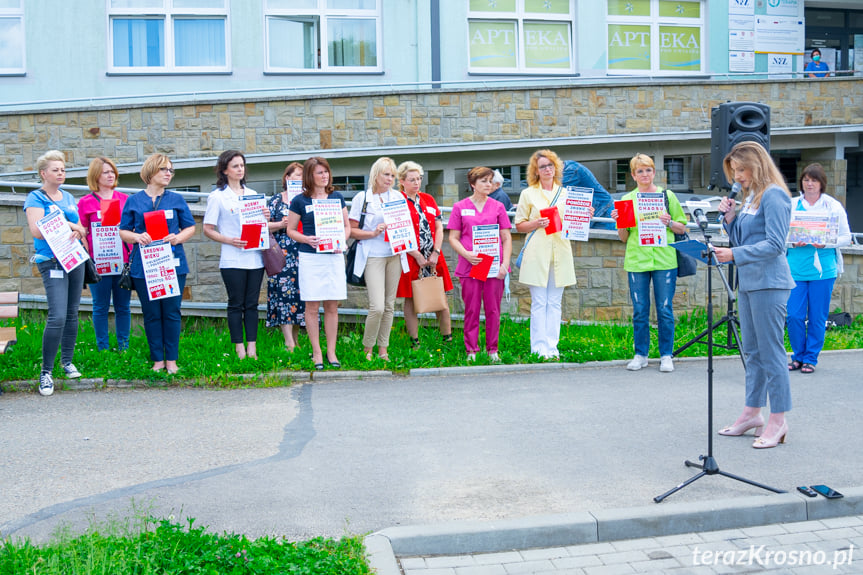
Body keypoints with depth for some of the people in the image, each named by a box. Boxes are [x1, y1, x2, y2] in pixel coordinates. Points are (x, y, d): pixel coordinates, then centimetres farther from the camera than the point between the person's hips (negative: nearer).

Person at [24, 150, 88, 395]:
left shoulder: (68, 197, 15)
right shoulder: (35, 198, -3)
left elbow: (82, 228, 15)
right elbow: (37, 231, -16)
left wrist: (76, 232, -8)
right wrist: (68, 224, -10)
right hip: (52, 262, -6)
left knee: (72, 314, 10)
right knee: (57, 317, -15)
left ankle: (67, 361, 25)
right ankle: (46, 372, -6)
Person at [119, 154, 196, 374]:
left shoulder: (177, 200, 9)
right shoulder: (134, 201, 7)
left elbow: (190, 227, 11)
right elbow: (123, 231, 8)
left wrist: (178, 237, -9)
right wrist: (137, 237, -13)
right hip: (144, 265, 0)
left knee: (171, 312, 1)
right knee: (151, 314, 4)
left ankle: (171, 359, 12)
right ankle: (157, 359, 15)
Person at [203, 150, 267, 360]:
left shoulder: (253, 194, 15)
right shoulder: (217, 196, 0)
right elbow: (208, 229, -3)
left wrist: (265, 218, -1)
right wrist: (230, 240, -17)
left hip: (255, 257, 4)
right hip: (232, 260, -4)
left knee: (252, 303, 6)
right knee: (236, 304, 1)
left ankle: (252, 347, 10)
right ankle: (239, 349, 8)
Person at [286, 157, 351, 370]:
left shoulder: (337, 197, 10)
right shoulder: (300, 201, 1)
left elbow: (346, 226, 16)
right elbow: (290, 230, 5)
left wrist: (342, 241, -3)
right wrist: (306, 239, -13)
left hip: (334, 256, 2)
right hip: (310, 257, -2)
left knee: (332, 306, 5)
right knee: (312, 306, 0)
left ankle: (331, 351, 13)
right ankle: (316, 352, 10)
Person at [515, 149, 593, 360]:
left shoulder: (565, 194, 15)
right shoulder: (528, 194, 7)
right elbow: (519, 225, 6)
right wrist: (536, 224, -11)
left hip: (560, 253, 3)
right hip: (537, 253, -3)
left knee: (554, 303, 4)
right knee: (539, 303, -3)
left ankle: (552, 347, 8)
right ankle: (539, 348, 0)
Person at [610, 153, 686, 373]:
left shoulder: (667, 195, 7)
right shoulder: (627, 200, 10)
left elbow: (682, 228, 10)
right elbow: (624, 238, 10)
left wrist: (668, 222, -9)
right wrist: (619, 222, -8)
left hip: (664, 261, -1)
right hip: (636, 262, 1)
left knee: (665, 310, 1)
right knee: (639, 311, 4)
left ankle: (666, 355, 11)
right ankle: (641, 355, 15)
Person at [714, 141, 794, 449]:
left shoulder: (774, 195, -11)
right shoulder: (751, 196, 16)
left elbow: (775, 244, -18)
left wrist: (734, 254, -23)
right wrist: (729, 218, 4)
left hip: (768, 283, -10)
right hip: (748, 282, 10)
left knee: (770, 352, -5)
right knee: (751, 351, 14)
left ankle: (778, 420, 3)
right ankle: (752, 413, 23)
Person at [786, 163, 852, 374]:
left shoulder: (834, 206, 5)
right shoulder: (791, 205, 8)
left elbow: (846, 237, 5)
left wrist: (826, 243, -13)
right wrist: (793, 243, -12)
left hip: (823, 268, -1)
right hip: (796, 267, 1)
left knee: (817, 317, 3)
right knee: (794, 315, -2)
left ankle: (810, 358, 16)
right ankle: (798, 356, 17)